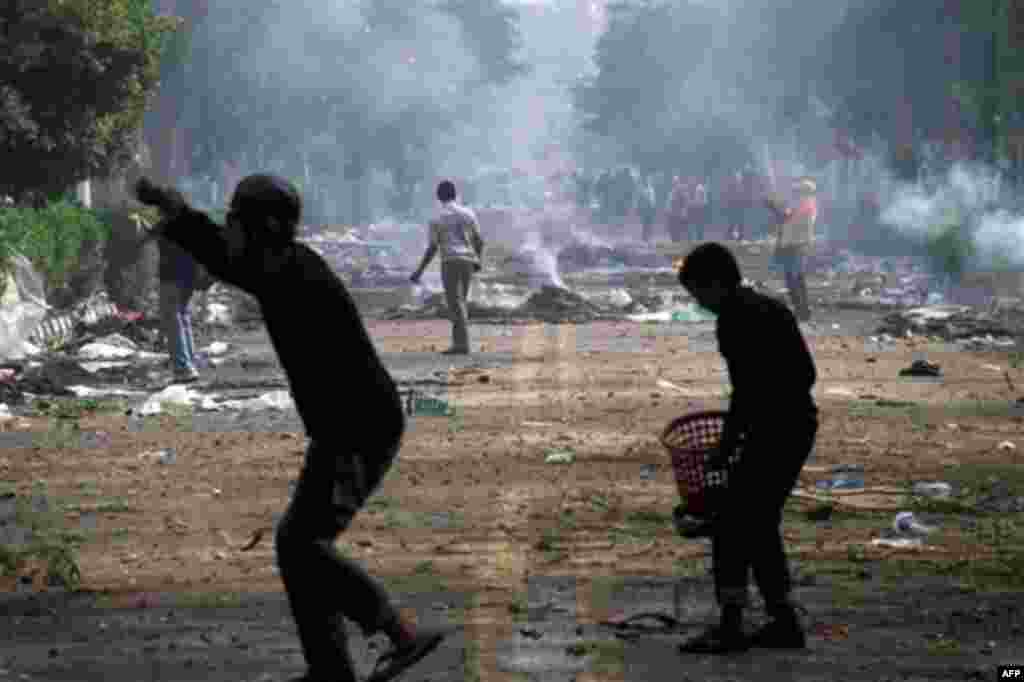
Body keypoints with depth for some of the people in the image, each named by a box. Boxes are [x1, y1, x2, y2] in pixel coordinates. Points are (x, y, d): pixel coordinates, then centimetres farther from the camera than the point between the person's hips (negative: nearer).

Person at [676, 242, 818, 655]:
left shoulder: (733, 320, -14)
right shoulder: (773, 308, 14)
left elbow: (746, 390, -18)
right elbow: (807, 373, 19)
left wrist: (727, 443, -8)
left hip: (772, 432, -9)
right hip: (799, 424, 9)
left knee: (730, 521, -6)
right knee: (759, 524, 15)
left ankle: (730, 627, -9)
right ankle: (784, 623, 16)